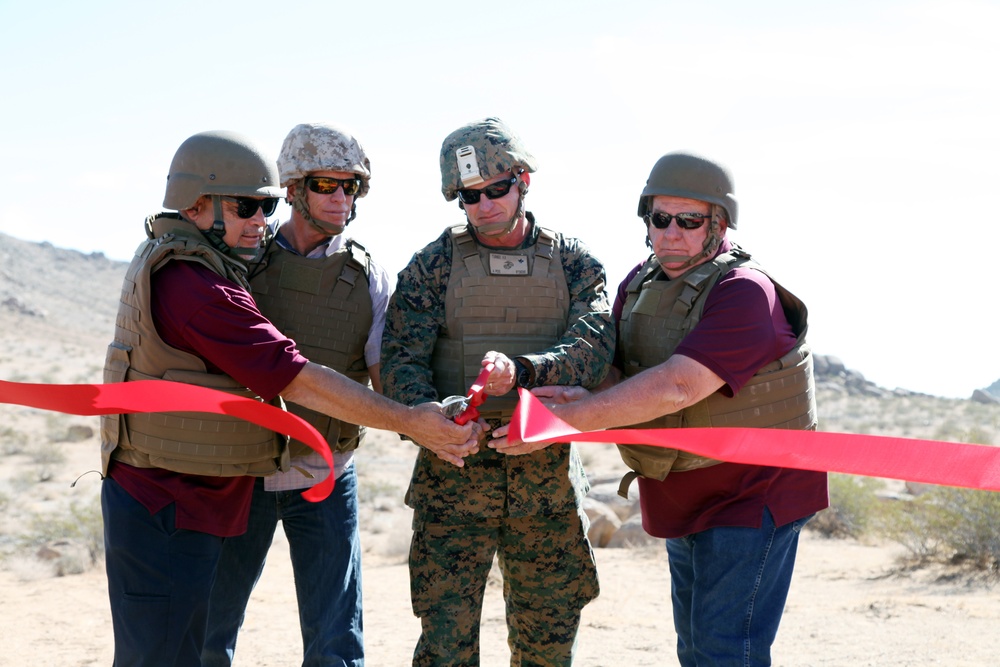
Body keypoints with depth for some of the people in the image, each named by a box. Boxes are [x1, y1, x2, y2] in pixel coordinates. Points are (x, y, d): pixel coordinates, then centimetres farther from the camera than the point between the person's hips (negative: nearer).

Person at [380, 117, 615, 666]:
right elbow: (400, 358, -5)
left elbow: (594, 346, -9)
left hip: (547, 480, 2)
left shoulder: (572, 262, 6)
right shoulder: (434, 264, 4)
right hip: (455, 473, -1)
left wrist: (523, 370, -28)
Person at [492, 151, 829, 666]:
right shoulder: (639, 285, 7)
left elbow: (676, 386, -30)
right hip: (683, 504, 8)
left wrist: (566, 419, -31)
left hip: (751, 499, -8)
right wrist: (585, 398, -22)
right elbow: (616, 372, 4)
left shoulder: (745, 292, -21)